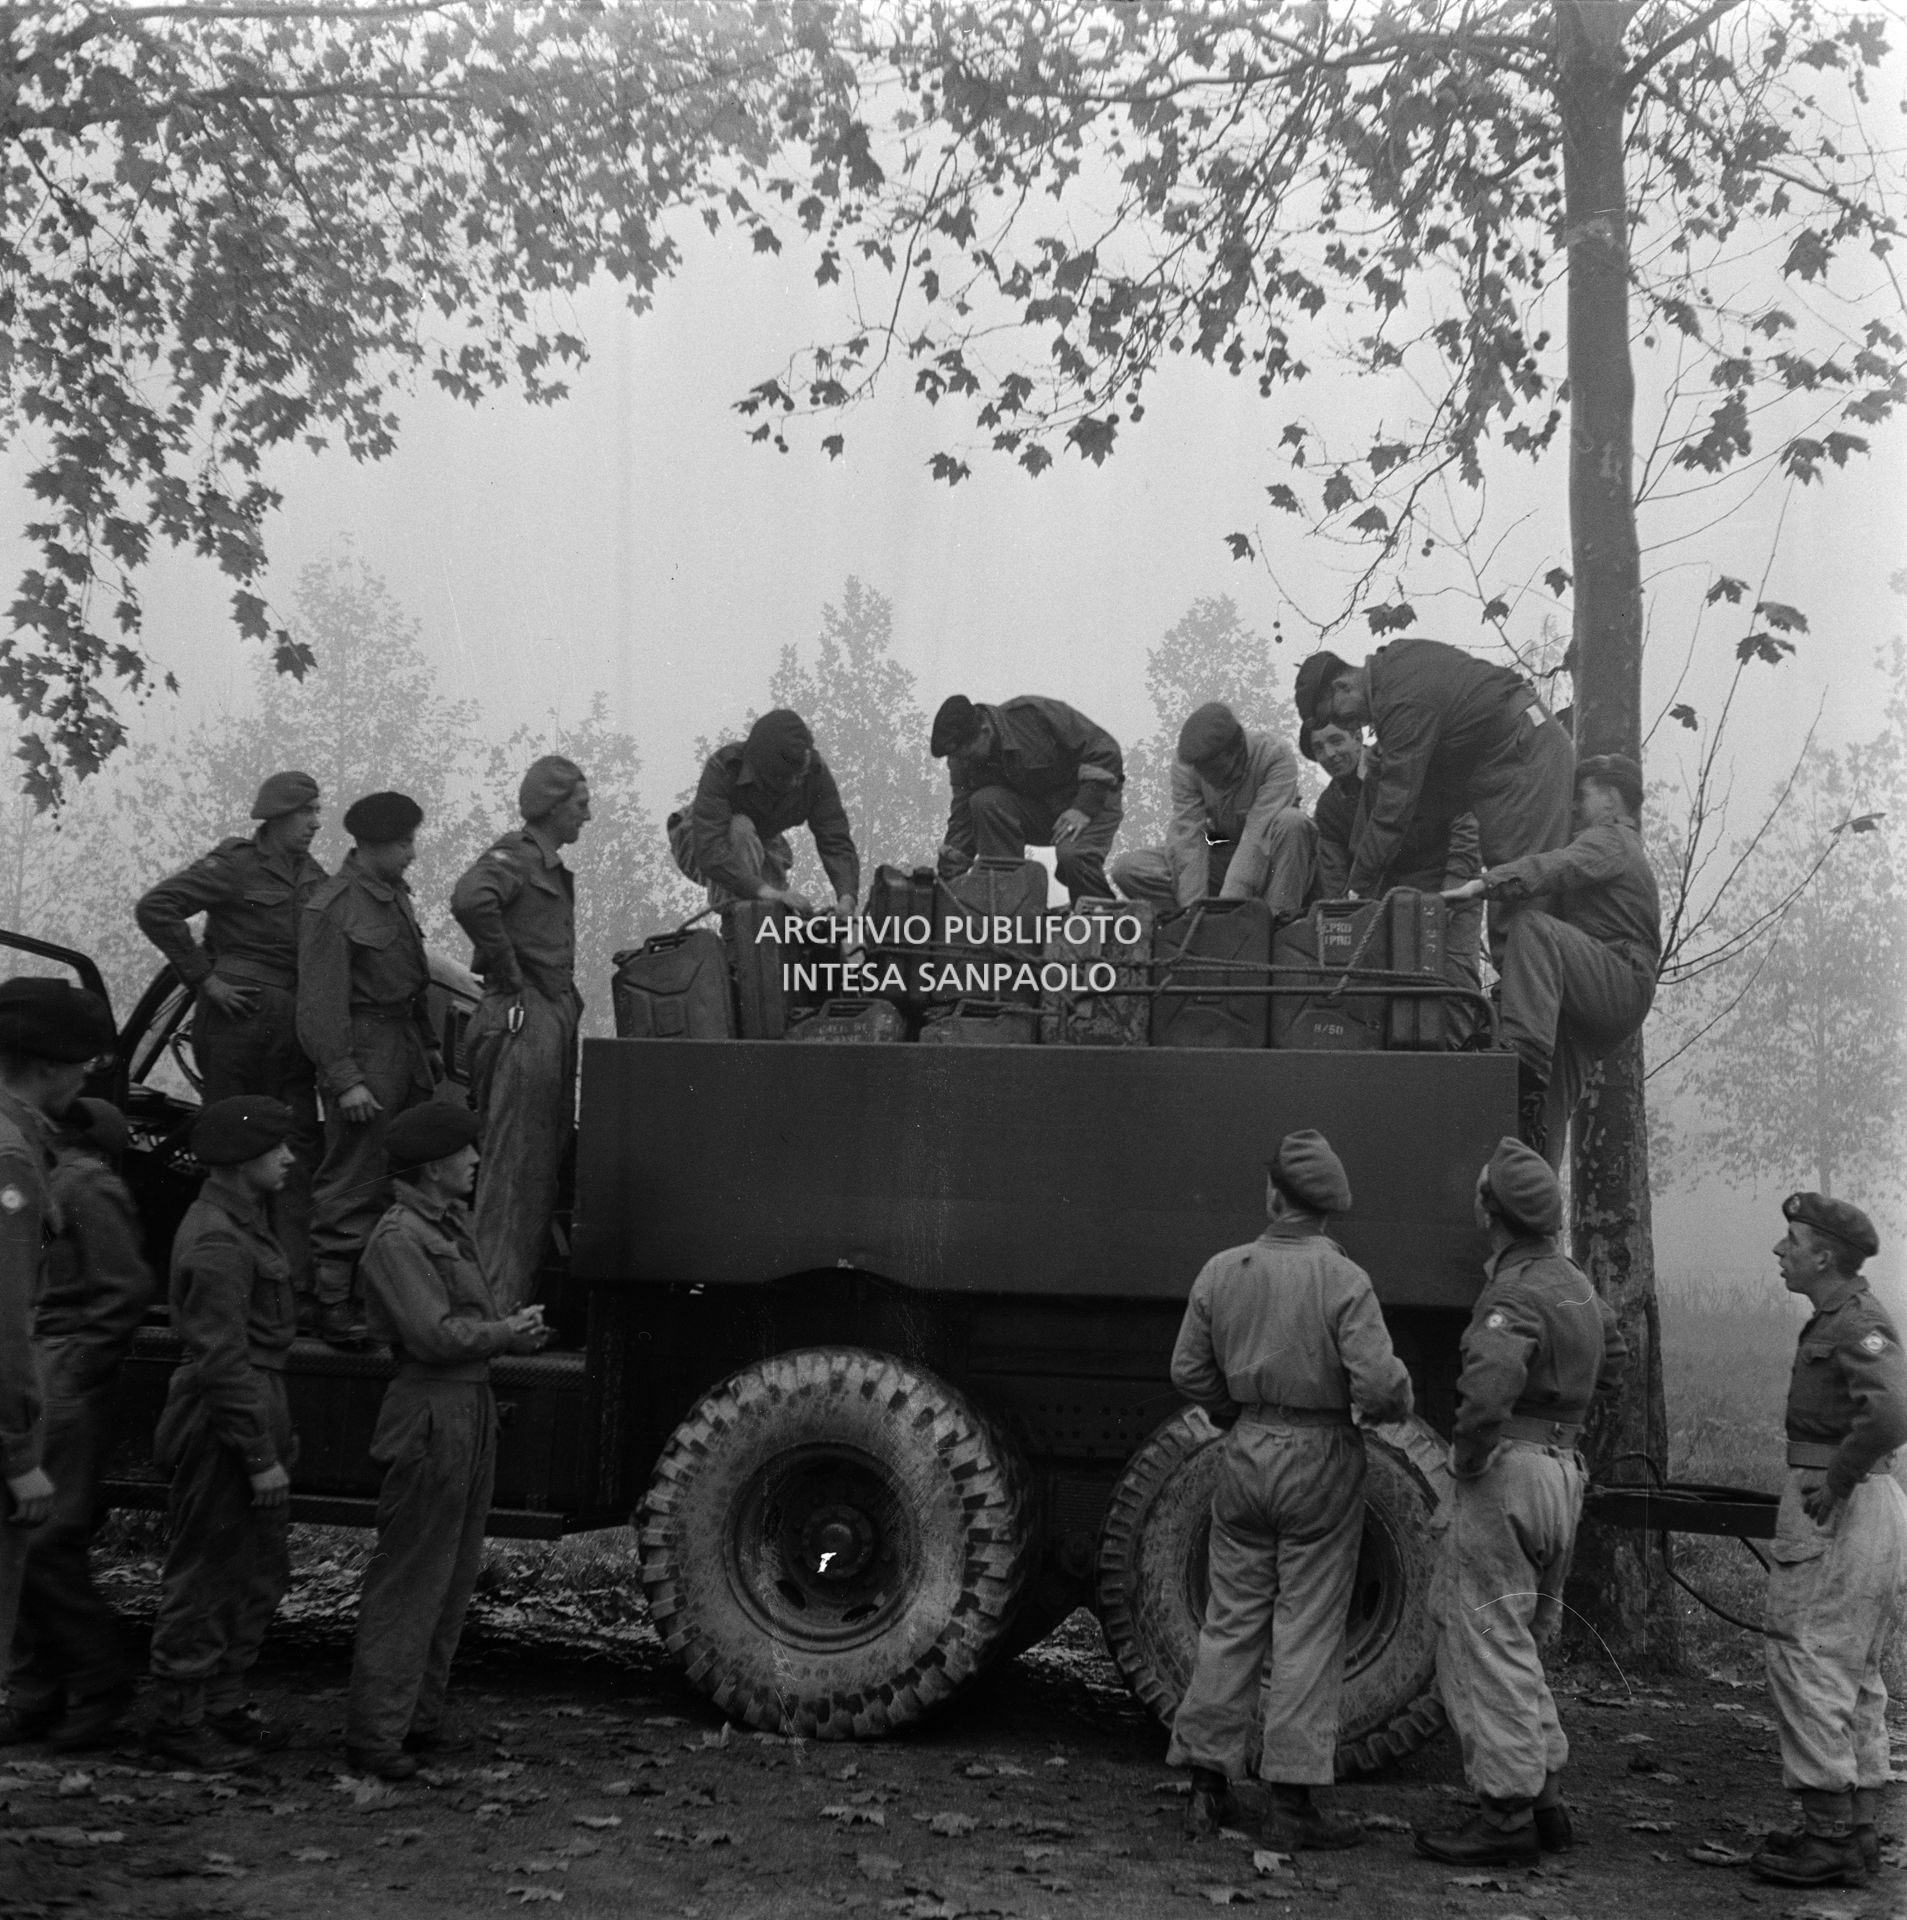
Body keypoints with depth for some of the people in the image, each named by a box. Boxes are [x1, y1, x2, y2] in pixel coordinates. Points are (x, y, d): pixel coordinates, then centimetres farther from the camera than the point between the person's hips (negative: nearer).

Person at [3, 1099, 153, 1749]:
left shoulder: (86, 1186, -9)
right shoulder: (58, 1182, 18)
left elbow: (129, 1286, -17)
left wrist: (81, 1368, -15)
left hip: (61, 1384, -9)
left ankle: (102, 1683, 2)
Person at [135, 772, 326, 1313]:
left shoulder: (313, 876, 13)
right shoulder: (236, 865, -7)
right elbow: (154, 908, -12)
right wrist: (204, 977, -12)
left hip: (293, 1025, 7)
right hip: (238, 1019, -6)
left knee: (298, 1151, 3)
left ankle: (298, 1284, 5)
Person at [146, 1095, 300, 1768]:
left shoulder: (244, 1223, 13)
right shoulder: (216, 1241, -20)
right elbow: (221, 1359, -23)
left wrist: (277, 1438, 20)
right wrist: (260, 1455, -21)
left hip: (255, 1413, 10)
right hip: (222, 1430, -10)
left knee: (260, 1572, 17)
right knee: (207, 1575, 0)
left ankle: (223, 1702, 27)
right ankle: (180, 1718, 10)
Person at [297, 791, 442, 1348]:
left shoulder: (395, 894, 14)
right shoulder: (332, 907, -14)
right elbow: (321, 1004, -17)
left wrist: (429, 1046, 24)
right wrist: (346, 1080, -21)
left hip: (406, 1048, 9)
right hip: (363, 1046, -9)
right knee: (353, 1183, -6)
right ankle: (334, 1300, 0)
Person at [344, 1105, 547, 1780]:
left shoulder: (451, 1224, 15)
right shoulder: (397, 1238, -15)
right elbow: (435, 1335, -22)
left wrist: (516, 1329, -1)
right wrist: (507, 1331, -9)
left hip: (473, 1407, 10)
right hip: (431, 1413, -10)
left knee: (455, 1572, 15)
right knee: (409, 1579, -6)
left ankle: (419, 1713, 24)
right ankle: (375, 1733, 0)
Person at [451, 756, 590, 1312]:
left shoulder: (552, 867, 20)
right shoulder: (513, 858, -11)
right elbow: (470, 900, -31)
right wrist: (511, 976, -21)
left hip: (554, 1018, 10)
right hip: (521, 1021, -10)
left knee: (544, 1164, 13)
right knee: (514, 1166, -8)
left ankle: (521, 1294, 19)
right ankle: (497, 1303, -6)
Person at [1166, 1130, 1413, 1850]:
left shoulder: (1221, 1272, -2)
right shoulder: (1343, 1281, -15)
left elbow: (1189, 1372, 5)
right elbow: (1380, 1385, -20)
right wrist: (1395, 1406, 3)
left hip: (1246, 1453, 4)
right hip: (1321, 1460, -4)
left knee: (1231, 1621, 12)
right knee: (1307, 1629, 2)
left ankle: (1207, 1789, 14)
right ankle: (1291, 1802, 3)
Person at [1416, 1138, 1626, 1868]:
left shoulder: (1515, 1294, -17)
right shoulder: (1577, 1284, 13)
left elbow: (1488, 1384, -33)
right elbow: (1612, 1365, 31)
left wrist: (1468, 1455, -19)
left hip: (1507, 1477, -9)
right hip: (1564, 1473, 9)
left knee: (1485, 1647, -3)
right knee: (1520, 1643, 19)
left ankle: (1505, 1815, -2)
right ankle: (1545, 1797, 20)